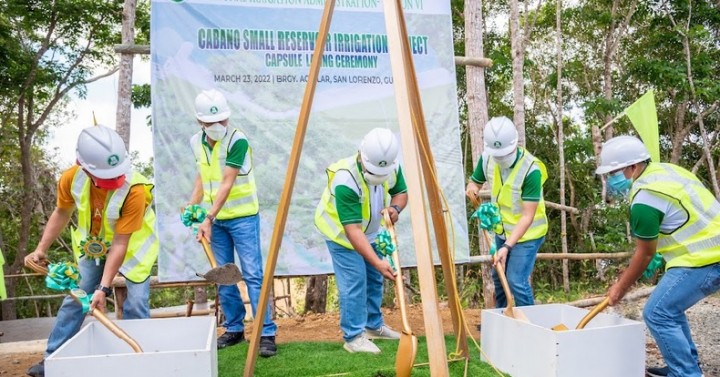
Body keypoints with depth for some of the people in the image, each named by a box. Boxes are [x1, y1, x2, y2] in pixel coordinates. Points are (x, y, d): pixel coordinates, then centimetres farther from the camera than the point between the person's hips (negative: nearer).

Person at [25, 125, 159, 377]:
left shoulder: (134, 190, -38)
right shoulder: (72, 178, -24)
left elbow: (120, 243, -32)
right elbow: (61, 213, -1)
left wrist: (104, 287, -32)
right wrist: (41, 249, 0)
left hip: (131, 245, -4)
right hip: (93, 243, 4)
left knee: (135, 304, -10)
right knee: (74, 297, 9)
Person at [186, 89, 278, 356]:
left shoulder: (237, 140, -17)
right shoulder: (196, 142, 4)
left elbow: (226, 184, -22)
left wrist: (208, 219, -27)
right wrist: (193, 205, 5)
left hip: (242, 216, -6)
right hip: (216, 219, 6)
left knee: (253, 275, -7)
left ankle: (267, 333, -2)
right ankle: (234, 328, 23)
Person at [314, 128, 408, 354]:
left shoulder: (392, 167, -20)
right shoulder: (345, 180, -39)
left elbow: (401, 192, -1)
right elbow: (352, 230, -41)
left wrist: (395, 207, -25)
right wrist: (378, 263, -47)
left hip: (370, 230, 7)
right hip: (341, 231, -7)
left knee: (374, 278, 15)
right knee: (353, 281, -13)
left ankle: (374, 326, 33)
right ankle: (353, 337, 0)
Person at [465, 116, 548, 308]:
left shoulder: (531, 170, -29)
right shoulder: (487, 159, -12)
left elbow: (527, 217, -28)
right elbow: (475, 182, 5)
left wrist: (507, 246, -34)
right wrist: (471, 188, -21)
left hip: (527, 233, -6)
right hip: (502, 230, 7)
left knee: (516, 281, -15)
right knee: (498, 277, 17)